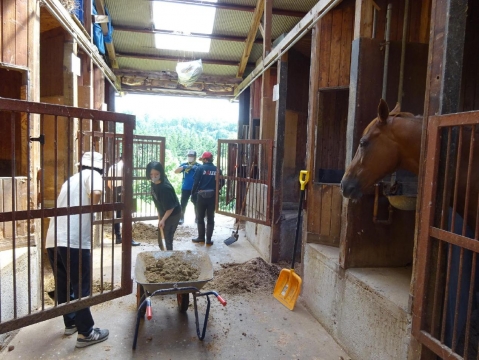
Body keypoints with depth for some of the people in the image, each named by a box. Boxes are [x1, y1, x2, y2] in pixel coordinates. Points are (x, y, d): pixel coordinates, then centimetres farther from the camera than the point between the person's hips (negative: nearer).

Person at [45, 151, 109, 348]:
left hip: (53, 240, 8)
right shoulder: (92, 174, 3)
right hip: (74, 241, -8)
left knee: (63, 286, 19)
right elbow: (96, 194, -19)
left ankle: (70, 323, 36)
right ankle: (86, 333, 11)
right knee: (82, 287, 3)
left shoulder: (71, 179, 25)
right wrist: (91, 207, -2)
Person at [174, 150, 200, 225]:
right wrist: (184, 167, -21)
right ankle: (181, 218, 13)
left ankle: (197, 218, 21)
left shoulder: (198, 166, 0)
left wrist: (196, 169, -24)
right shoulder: (184, 165, 4)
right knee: (183, 203, 4)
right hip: (185, 188, 1)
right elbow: (176, 171, -6)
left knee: (196, 203, 9)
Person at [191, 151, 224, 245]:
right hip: (213, 196, 2)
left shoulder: (200, 168, -6)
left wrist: (193, 193, 3)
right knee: (211, 218, 8)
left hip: (201, 196, -2)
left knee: (200, 218, 12)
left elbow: (196, 182, -10)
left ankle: (201, 237, 17)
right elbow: (222, 183, 3)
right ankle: (209, 239, 8)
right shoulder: (217, 169, 2)